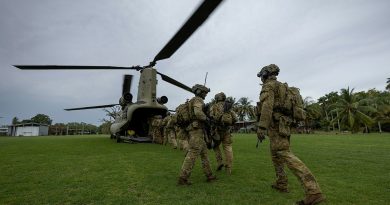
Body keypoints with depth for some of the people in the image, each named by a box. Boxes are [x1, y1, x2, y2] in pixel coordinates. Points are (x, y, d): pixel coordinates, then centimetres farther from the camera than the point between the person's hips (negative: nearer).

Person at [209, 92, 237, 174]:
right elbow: (235, 119, 6)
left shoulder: (214, 106, 3)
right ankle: (228, 169, 5)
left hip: (217, 130, -2)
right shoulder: (228, 107, 13)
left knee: (215, 146, 19)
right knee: (228, 148, 4)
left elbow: (211, 117, -13)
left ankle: (220, 162, 6)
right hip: (227, 130, 3)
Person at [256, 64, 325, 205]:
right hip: (283, 125, 10)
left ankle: (313, 192, -22)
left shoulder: (268, 86, -6)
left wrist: (261, 127, -27)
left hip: (275, 125, -10)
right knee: (275, 155, 20)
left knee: (286, 156, -16)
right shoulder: (282, 87, 24)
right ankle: (281, 184, 25)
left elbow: (267, 106, -22)